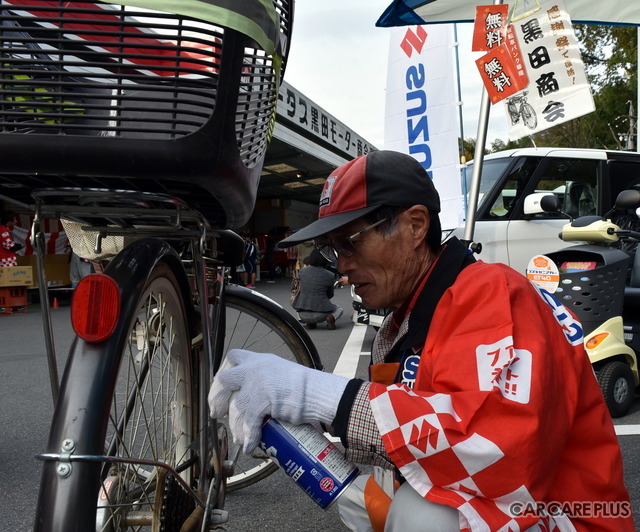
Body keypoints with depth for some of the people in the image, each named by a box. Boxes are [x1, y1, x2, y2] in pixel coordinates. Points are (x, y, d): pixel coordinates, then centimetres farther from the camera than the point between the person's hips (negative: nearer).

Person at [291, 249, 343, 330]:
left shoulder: (302, 271, 1)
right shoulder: (329, 275, -5)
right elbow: (330, 295, 9)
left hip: (303, 315, 2)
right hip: (320, 315, -2)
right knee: (339, 309, 29)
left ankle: (309, 323, 10)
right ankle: (331, 317, -4)